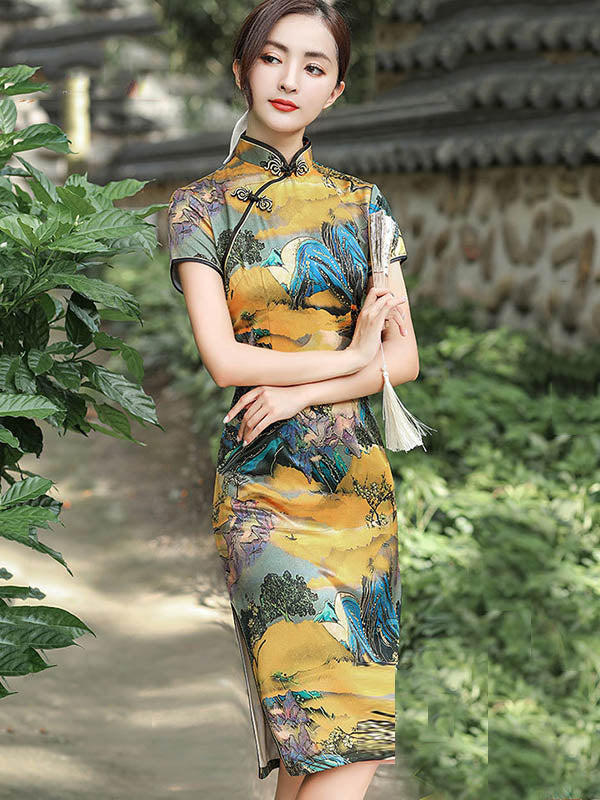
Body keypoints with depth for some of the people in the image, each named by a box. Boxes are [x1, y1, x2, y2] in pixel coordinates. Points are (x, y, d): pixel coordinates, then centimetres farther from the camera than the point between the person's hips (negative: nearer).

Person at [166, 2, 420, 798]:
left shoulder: (362, 203, 12)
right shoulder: (203, 204, 4)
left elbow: (405, 356, 5)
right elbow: (223, 358, -6)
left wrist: (302, 391, -9)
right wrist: (351, 355, -3)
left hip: (360, 480, 3)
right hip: (263, 485, -3)